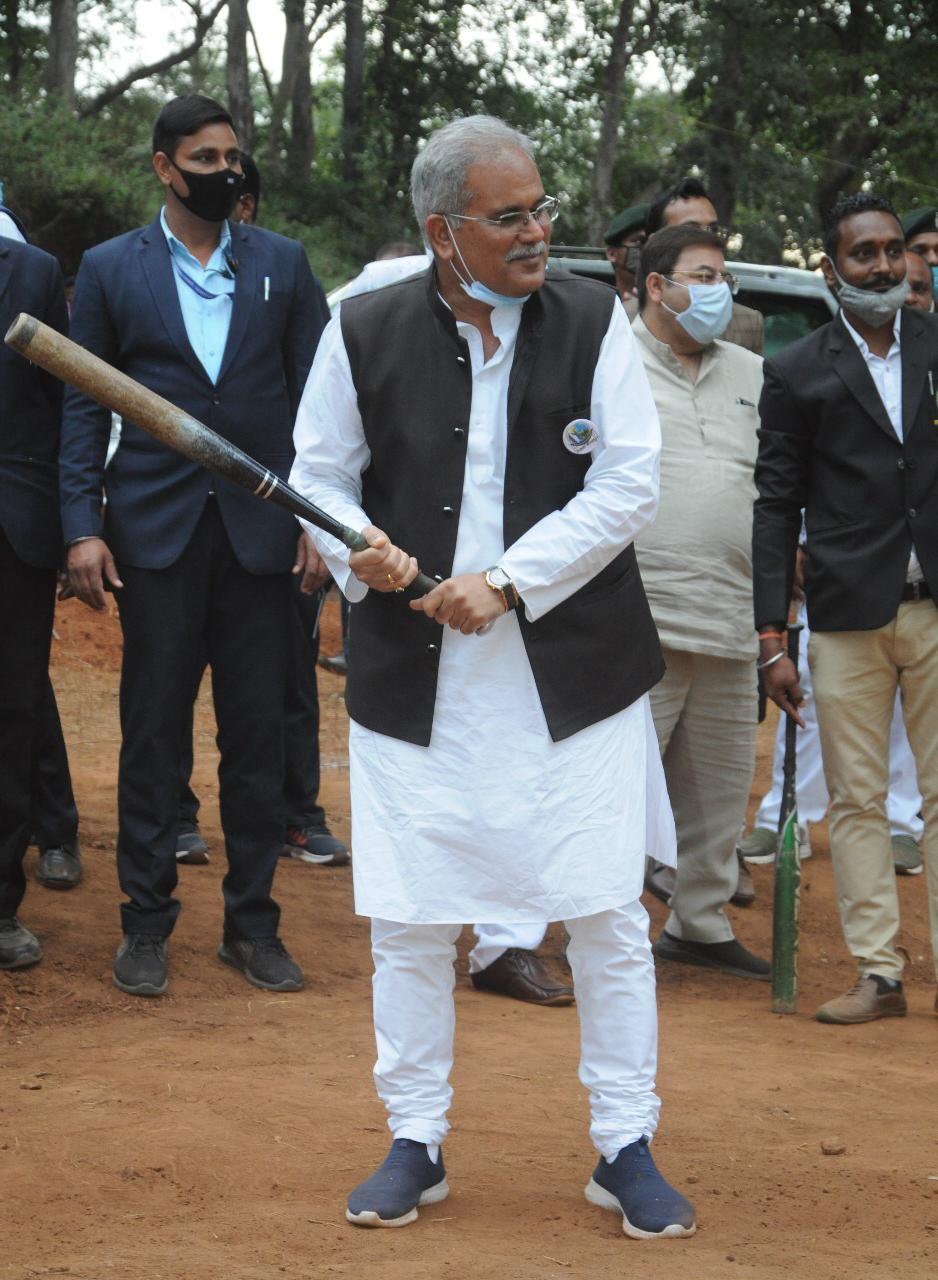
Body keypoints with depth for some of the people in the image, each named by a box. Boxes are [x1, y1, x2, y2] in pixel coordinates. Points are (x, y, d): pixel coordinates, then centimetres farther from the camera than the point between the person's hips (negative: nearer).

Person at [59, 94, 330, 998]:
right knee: (152, 730, 2)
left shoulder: (282, 264, 7)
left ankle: (252, 922, 14)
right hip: (155, 528, -1)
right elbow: (84, 405, 3)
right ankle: (146, 923, 10)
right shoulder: (110, 269, 4)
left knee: (256, 734, 5)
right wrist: (82, 526, -5)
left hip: (259, 527, 1)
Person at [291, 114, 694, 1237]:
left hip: (574, 670, 0)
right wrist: (355, 548, -13)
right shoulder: (364, 333, 0)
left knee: (609, 916, 2)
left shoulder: (593, 322, -1)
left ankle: (625, 1147, 16)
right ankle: (414, 1145, 22)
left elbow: (628, 485, -5)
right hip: (414, 678, 1)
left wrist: (506, 580, -13)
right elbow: (318, 473, 9)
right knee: (407, 918, 6)